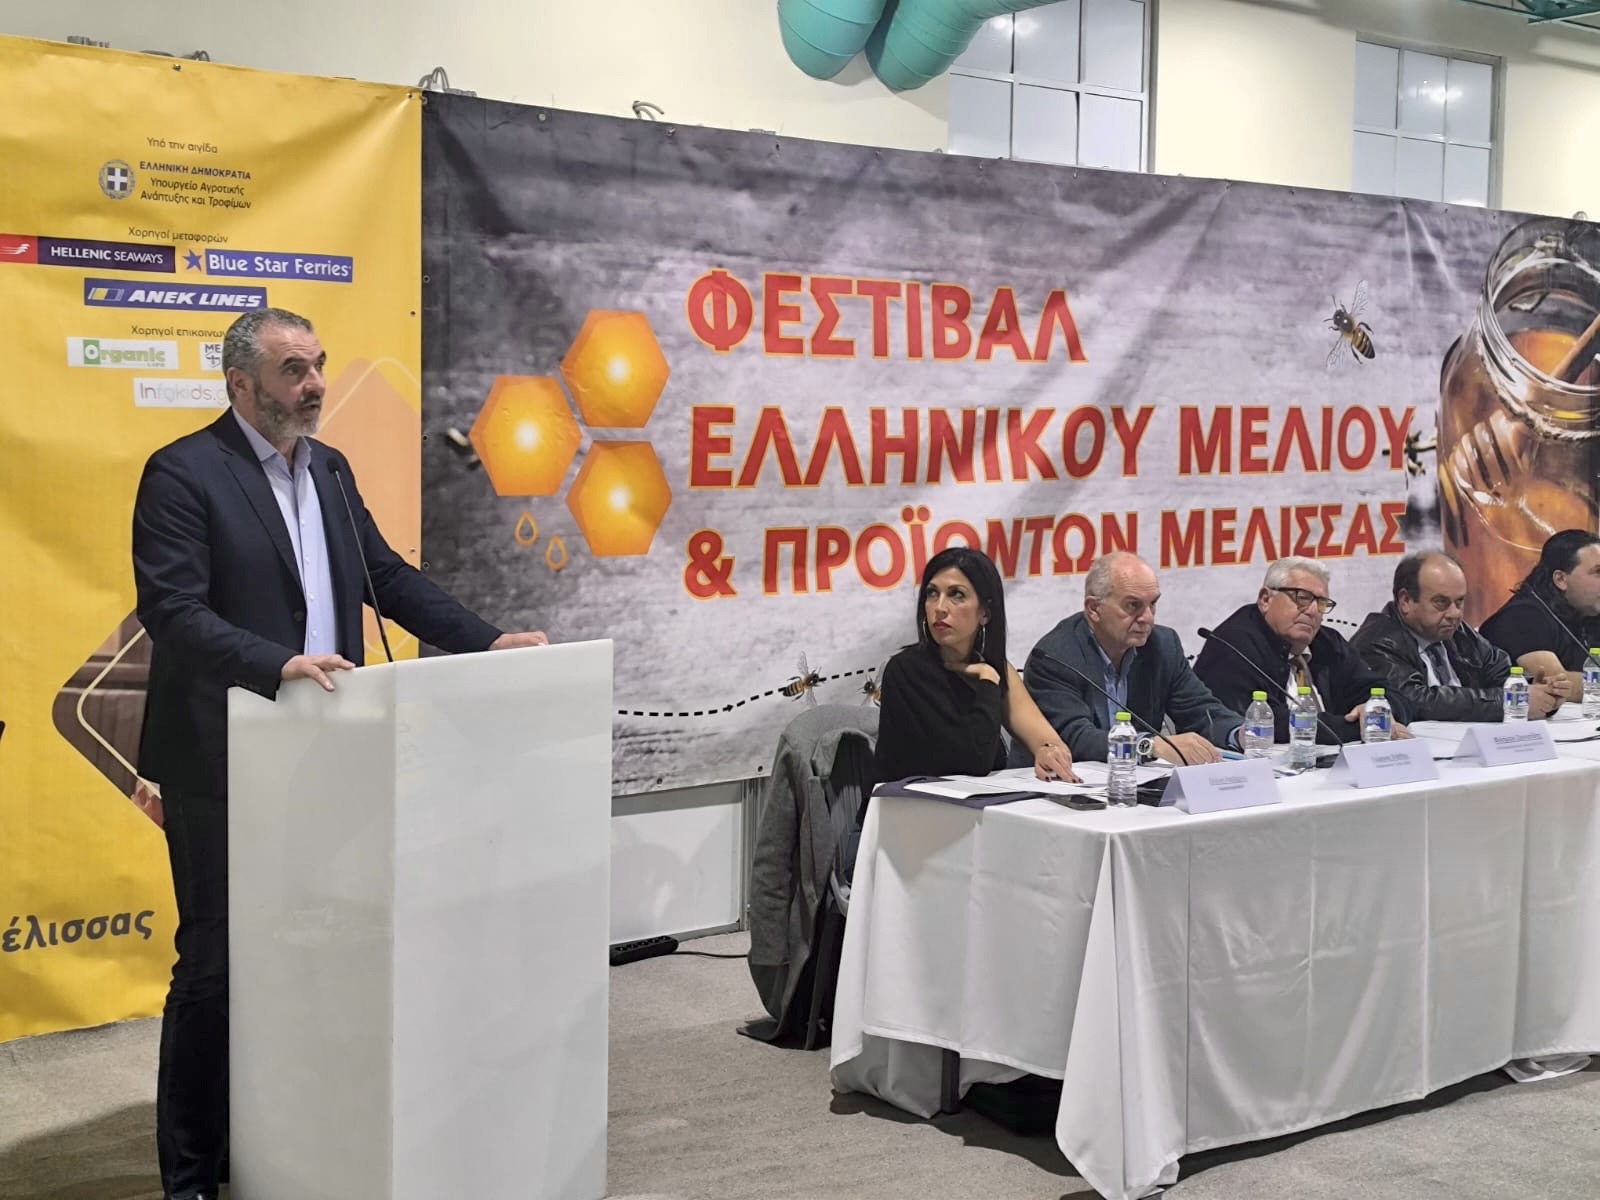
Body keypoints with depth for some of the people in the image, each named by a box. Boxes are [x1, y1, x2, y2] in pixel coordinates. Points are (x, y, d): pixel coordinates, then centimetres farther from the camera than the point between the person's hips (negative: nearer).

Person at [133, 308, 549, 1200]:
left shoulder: (330, 468, 12)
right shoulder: (183, 474, -10)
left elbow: (389, 577, 14)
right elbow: (175, 611, -19)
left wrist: (487, 642, 3)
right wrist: (279, 665, -32)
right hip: (224, 758, -7)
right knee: (216, 962, 1)